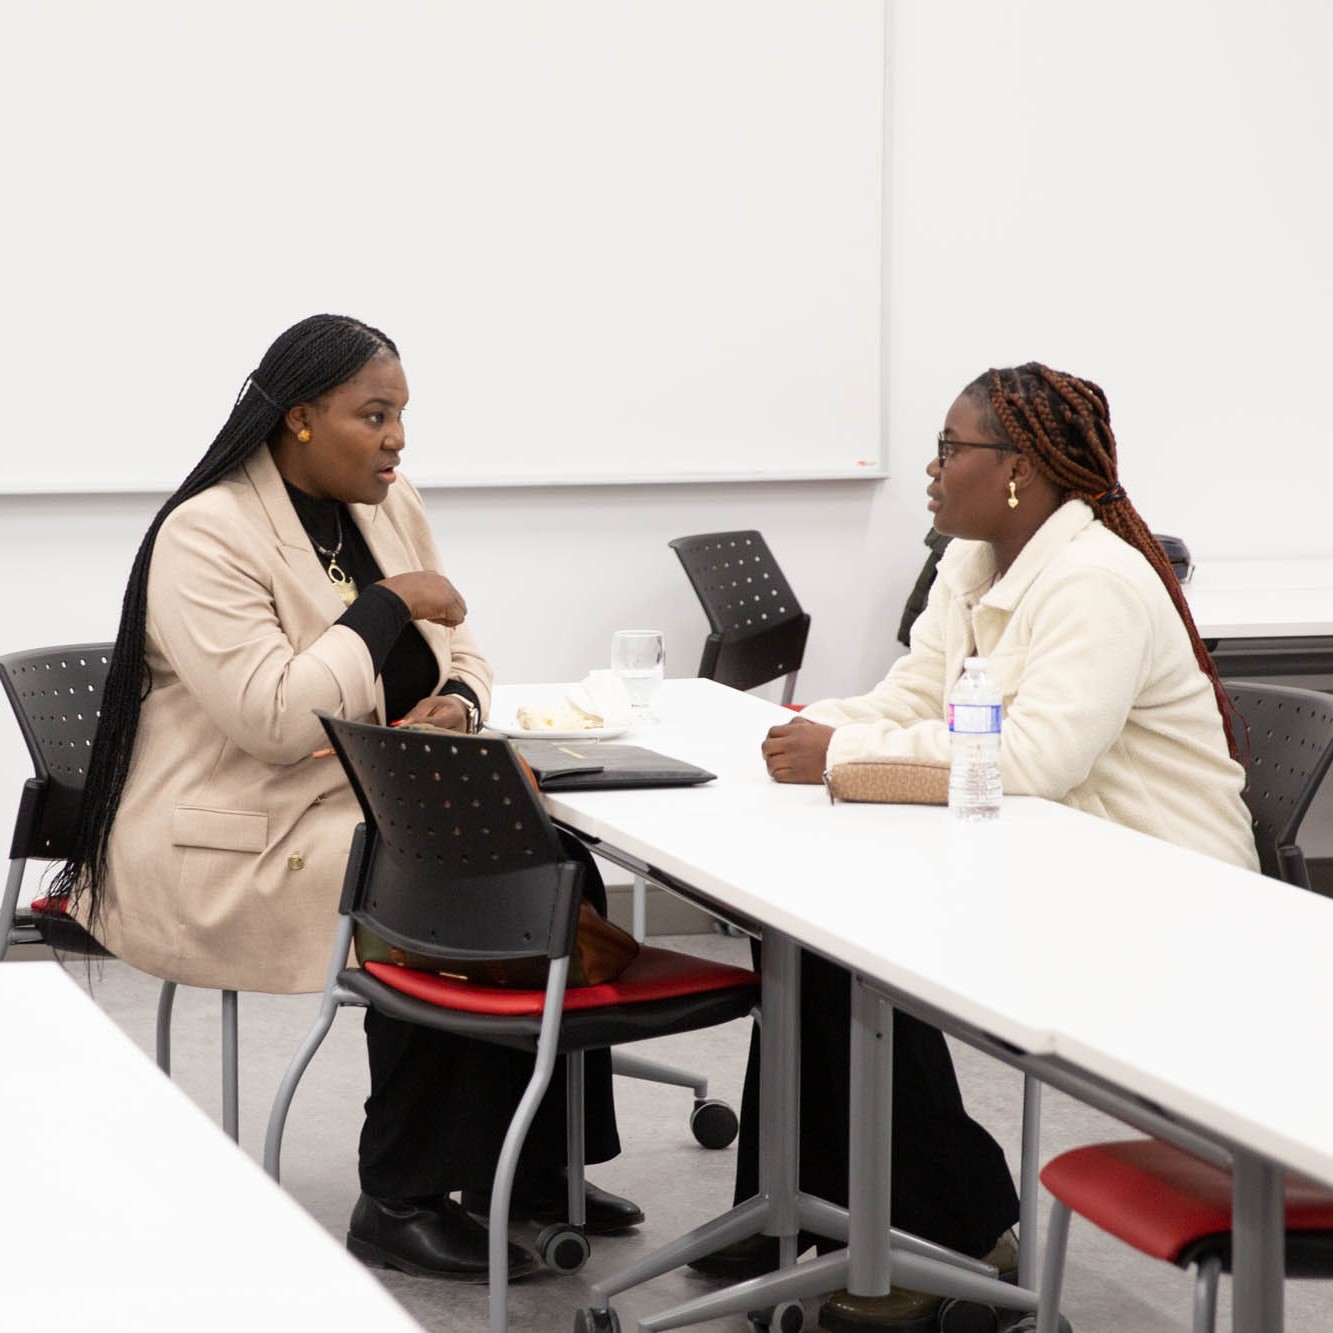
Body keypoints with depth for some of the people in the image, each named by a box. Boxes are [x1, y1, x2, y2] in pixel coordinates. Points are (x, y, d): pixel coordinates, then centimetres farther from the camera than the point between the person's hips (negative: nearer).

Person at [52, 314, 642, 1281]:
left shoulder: (390, 506, 10)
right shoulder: (206, 537, -16)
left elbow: (456, 654, 14)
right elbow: (273, 716, -27)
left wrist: (458, 703, -10)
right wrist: (390, 605, -18)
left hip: (361, 805, 8)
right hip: (227, 850, -8)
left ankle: (531, 1164, -2)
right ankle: (402, 1202, -14)